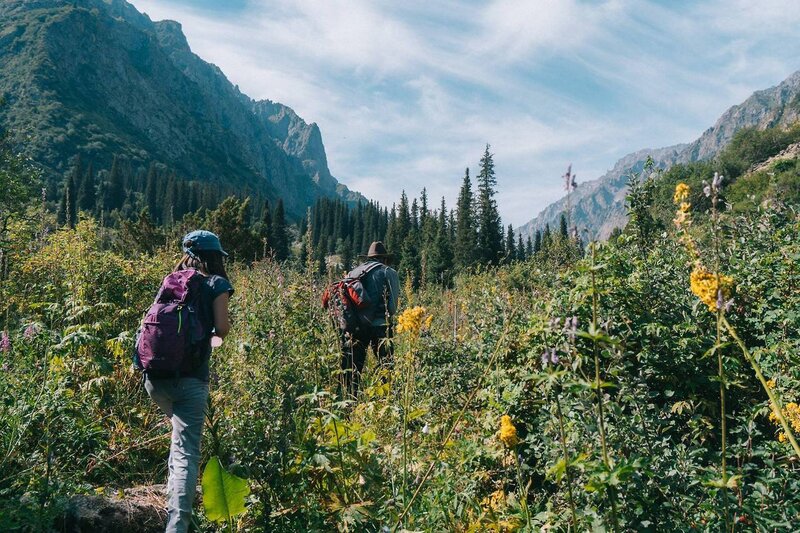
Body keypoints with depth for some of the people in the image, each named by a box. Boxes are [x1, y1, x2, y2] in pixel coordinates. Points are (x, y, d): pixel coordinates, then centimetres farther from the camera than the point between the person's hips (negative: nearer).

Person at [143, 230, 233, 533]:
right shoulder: (216, 284, 2)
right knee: (187, 452, -6)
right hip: (188, 378, -6)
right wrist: (219, 330, 17)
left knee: (181, 433, 31)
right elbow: (222, 329, -6)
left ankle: (174, 492, 37)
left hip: (154, 376, 6)